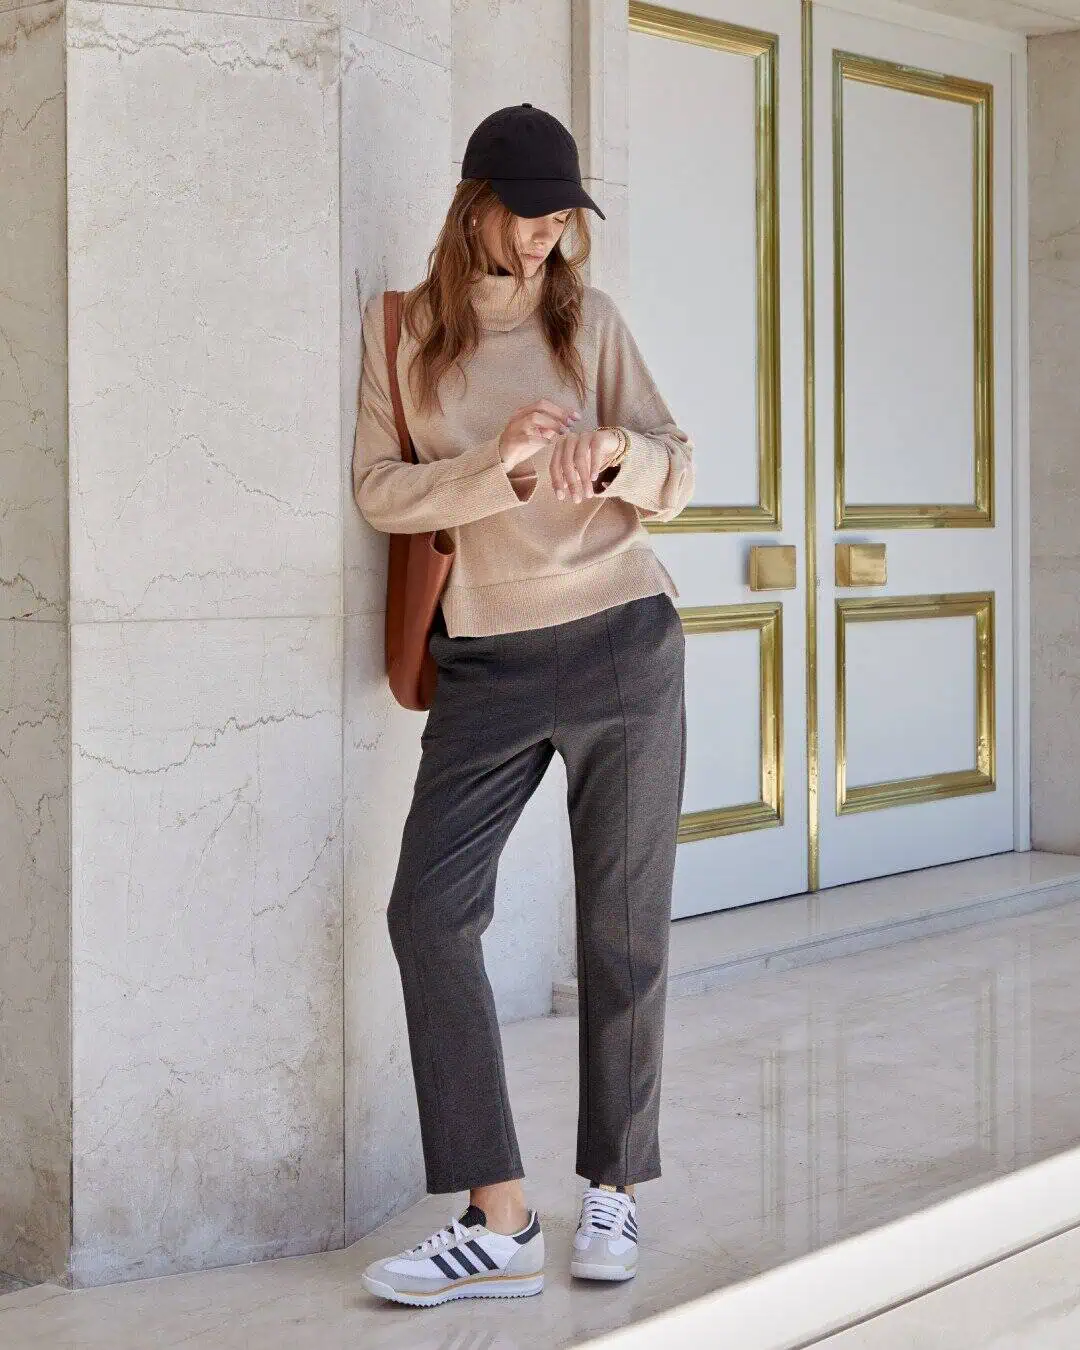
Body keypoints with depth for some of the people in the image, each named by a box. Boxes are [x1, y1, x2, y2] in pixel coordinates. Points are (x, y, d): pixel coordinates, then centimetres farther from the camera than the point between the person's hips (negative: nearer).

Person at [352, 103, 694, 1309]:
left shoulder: (589, 320, 6)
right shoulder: (400, 326, 5)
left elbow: (677, 478, 5)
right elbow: (376, 489, -3)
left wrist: (615, 450, -17)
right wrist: (497, 464, -19)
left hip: (623, 642, 0)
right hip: (489, 660, 1)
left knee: (622, 926, 4)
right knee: (428, 912, -10)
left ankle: (615, 1193, 19)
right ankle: (498, 1225, -4)